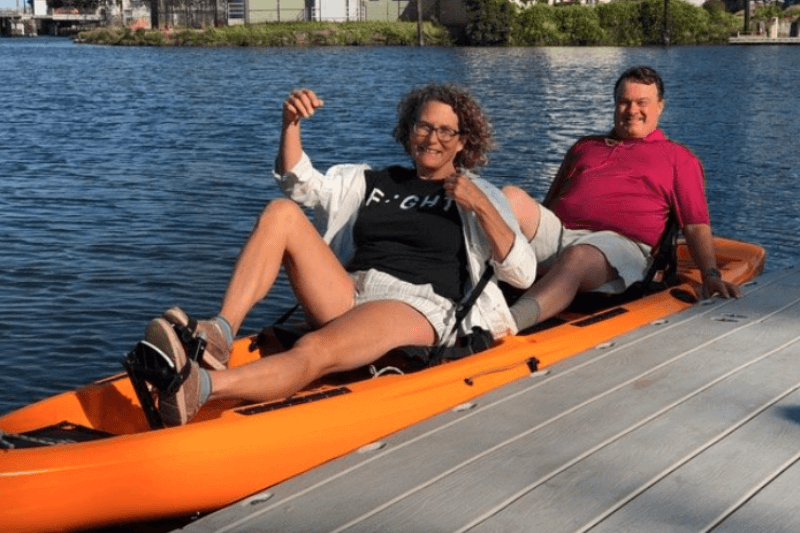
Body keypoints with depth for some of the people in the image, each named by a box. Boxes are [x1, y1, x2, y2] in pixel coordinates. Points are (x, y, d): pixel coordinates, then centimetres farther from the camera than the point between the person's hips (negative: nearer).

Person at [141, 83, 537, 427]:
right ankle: (219, 334, -31)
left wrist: (482, 209, -12)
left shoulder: (480, 196, 12)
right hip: (347, 297, 5)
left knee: (314, 352, -36)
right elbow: (300, 184, 15)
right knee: (281, 213, -14)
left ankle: (197, 389, -59)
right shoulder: (374, 182, 25)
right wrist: (291, 123, -1)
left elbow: (524, 275, 0)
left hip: (416, 310, -5)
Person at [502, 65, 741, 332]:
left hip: (618, 242, -4)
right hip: (558, 229, 4)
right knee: (511, 197, -27)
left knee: (577, 257, -41)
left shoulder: (679, 158, 24)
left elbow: (696, 226, 14)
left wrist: (710, 274, -3)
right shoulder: (585, 146, 35)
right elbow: (549, 203, 32)